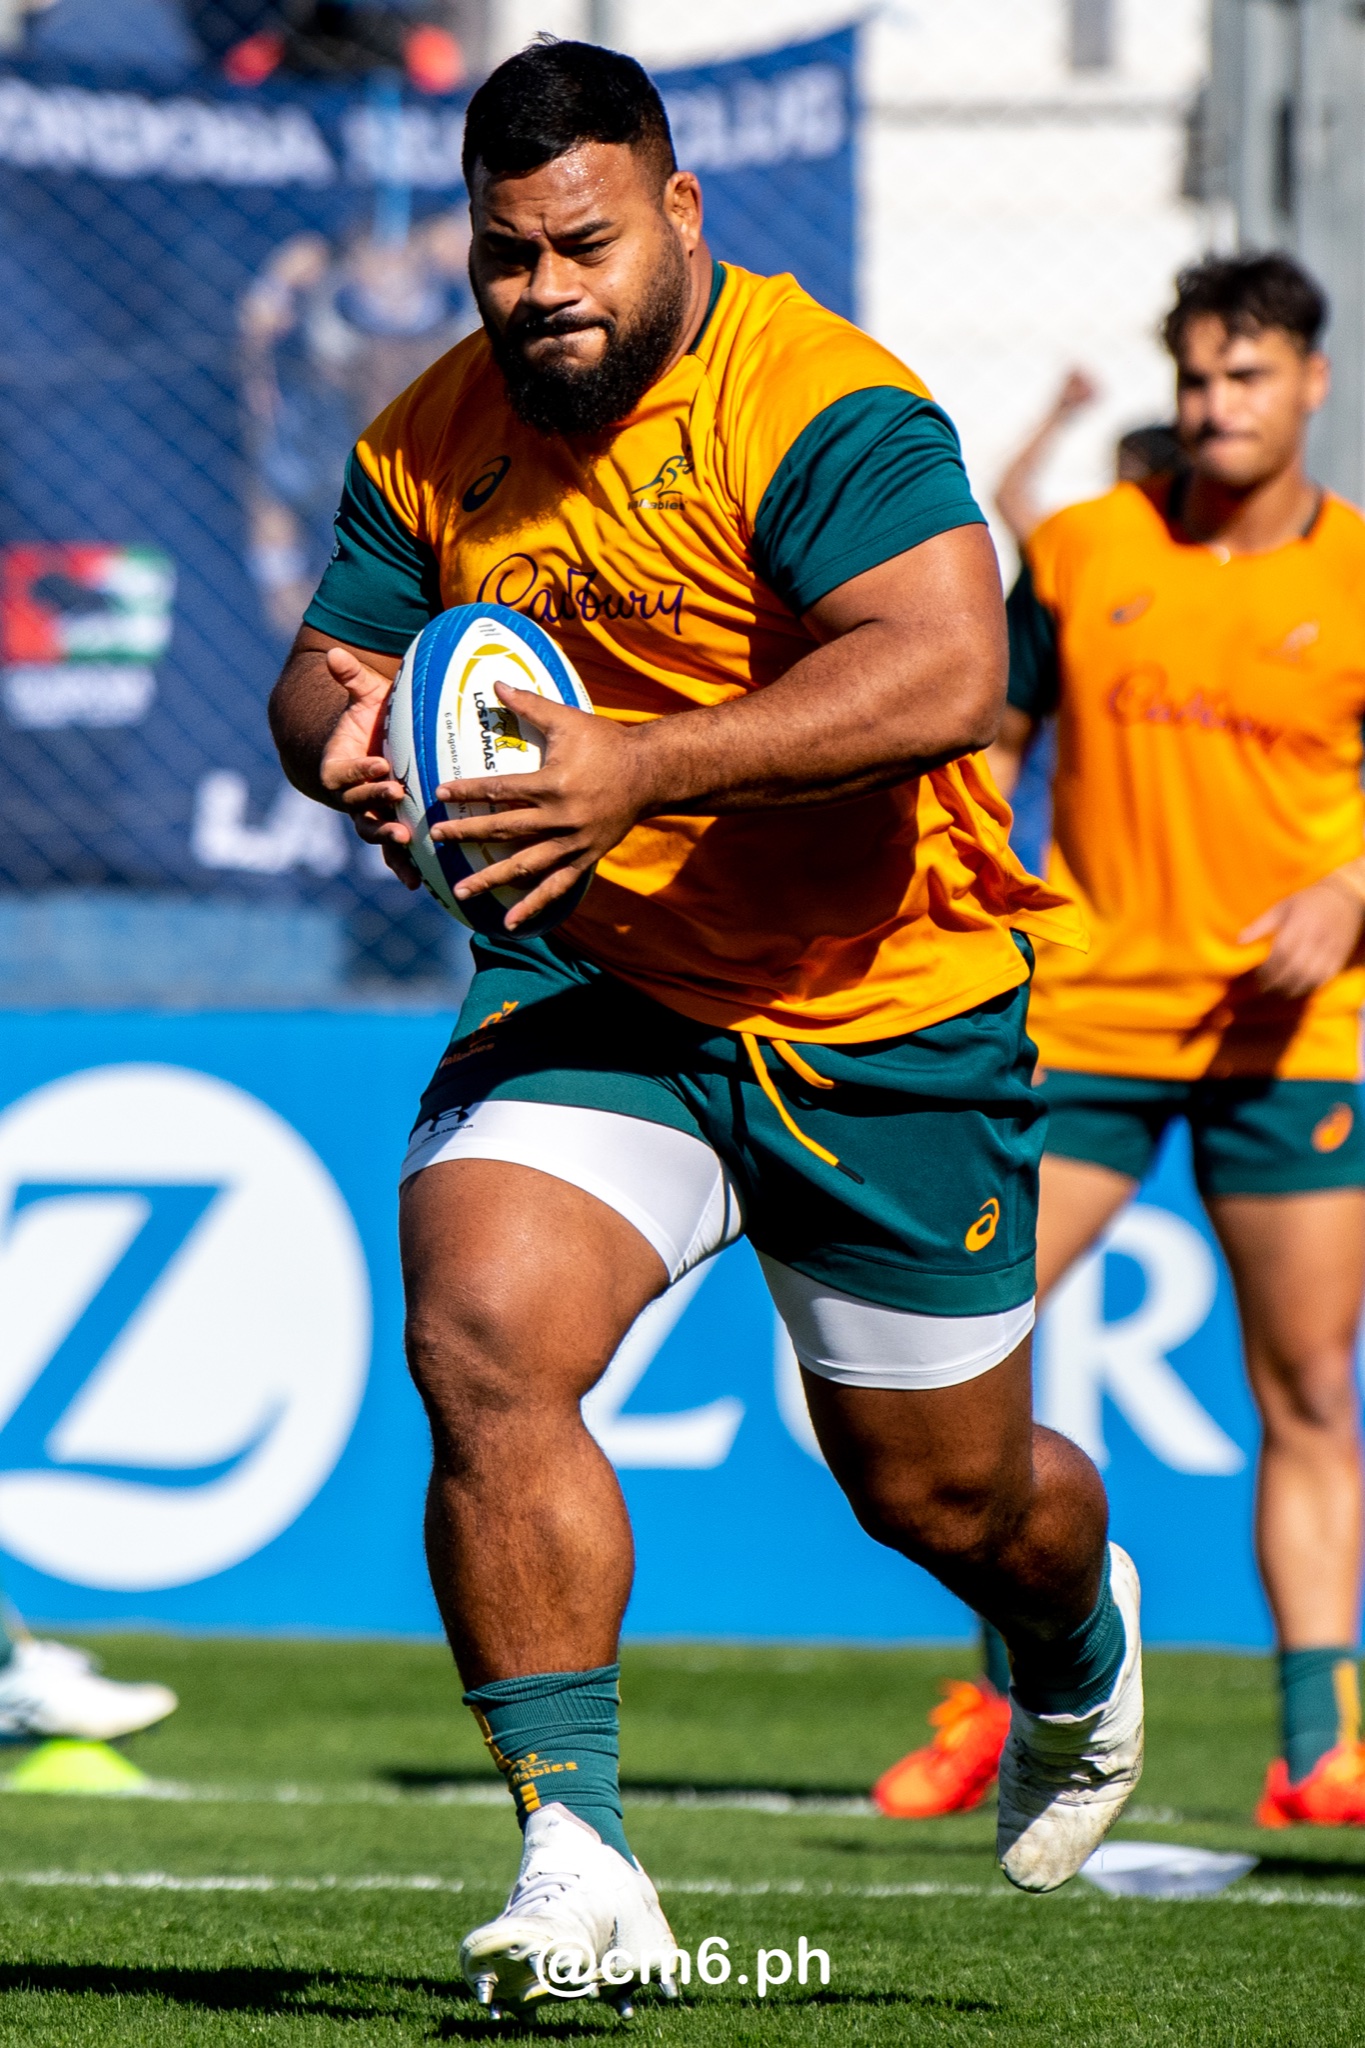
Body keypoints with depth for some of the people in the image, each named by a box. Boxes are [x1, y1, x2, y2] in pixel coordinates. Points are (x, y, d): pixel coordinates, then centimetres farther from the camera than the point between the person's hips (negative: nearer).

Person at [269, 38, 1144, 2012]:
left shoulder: (823, 409, -21)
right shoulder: (434, 442, -1)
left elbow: (946, 671, -34)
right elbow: (327, 662, 10)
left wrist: (641, 768, -43)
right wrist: (342, 728, -17)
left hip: (886, 1019, -4)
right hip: (588, 994, 4)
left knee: (943, 1493, 11)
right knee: (480, 1344, -24)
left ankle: (1079, 1642, 50)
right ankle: (578, 1859, -19)